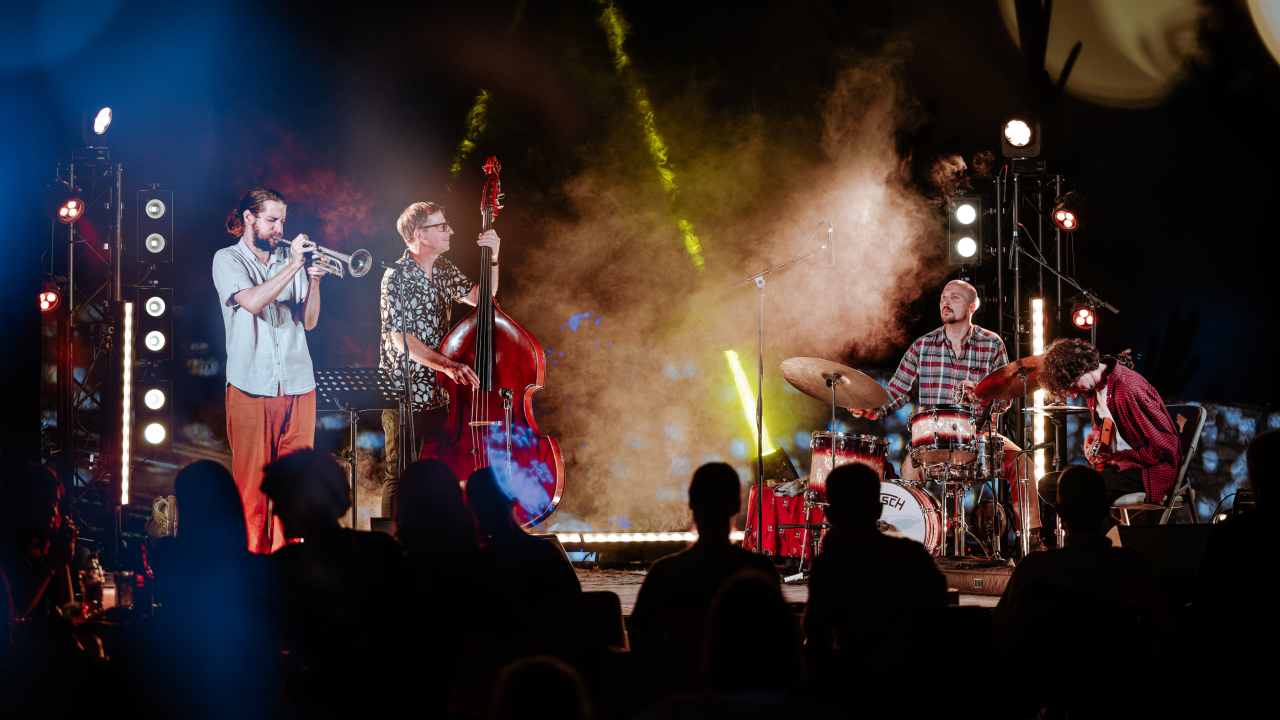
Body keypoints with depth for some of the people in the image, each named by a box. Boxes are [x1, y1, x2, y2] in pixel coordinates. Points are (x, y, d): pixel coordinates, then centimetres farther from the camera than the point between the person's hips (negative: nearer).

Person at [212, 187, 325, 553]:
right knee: (252, 482, -3)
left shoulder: (288, 259, 14)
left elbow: (308, 321, 12)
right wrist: (295, 265, -14)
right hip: (251, 388, -4)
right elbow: (253, 301, -16)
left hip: (298, 386, 4)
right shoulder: (228, 260, 3)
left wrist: (313, 282, -3)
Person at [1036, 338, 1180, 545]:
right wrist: (1093, 436, 5)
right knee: (1048, 484, 6)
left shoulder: (1127, 390, -26)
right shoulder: (1094, 385, 4)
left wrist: (1116, 458, -16)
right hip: (1113, 464, 10)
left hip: (1150, 469, -10)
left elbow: (1165, 447, -25)